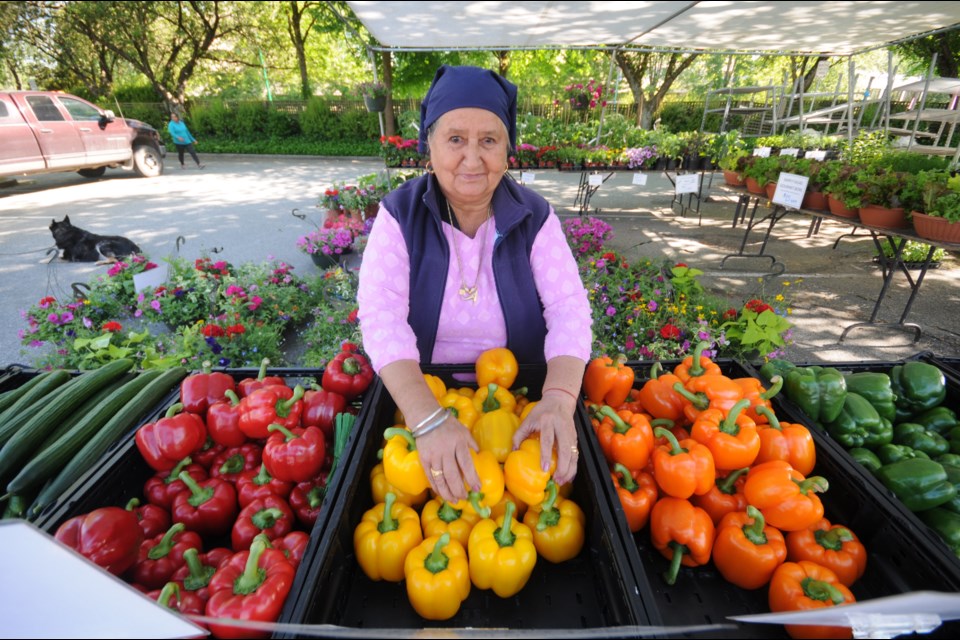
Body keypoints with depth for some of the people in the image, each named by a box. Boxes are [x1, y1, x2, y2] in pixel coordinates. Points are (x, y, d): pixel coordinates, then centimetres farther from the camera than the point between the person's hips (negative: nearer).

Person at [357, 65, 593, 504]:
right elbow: (381, 317, -20)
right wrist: (429, 419, -34)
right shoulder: (399, 214, -9)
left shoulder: (534, 216, -5)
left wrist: (559, 399, -32)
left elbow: (569, 309, -13)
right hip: (417, 395, -1)